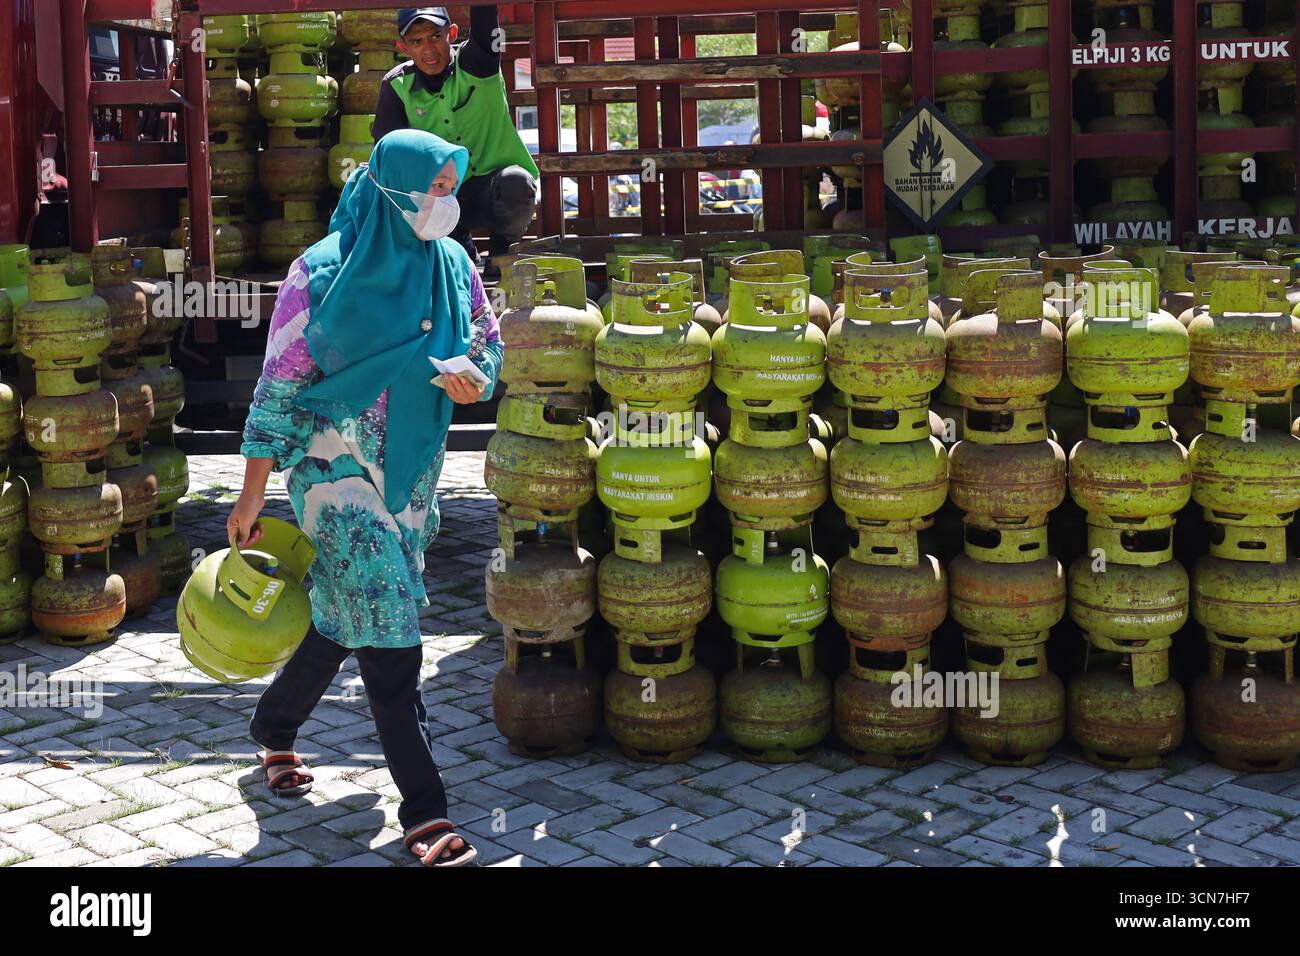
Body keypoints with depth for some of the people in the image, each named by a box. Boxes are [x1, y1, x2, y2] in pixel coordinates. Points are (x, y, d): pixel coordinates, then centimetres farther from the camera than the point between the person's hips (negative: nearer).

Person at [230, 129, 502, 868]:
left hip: (412, 471, 6)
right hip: (337, 468, -6)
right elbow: (279, 391, -9)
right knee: (388, 630, -12)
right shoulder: (322, 274, -13)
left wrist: (474, 379, -12)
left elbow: (487, 343, 14)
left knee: (348, 614, 18)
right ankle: (426, 814, -7)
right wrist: (252, 499, -7)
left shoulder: (452, 265, 1)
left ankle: (274, 728, 44)